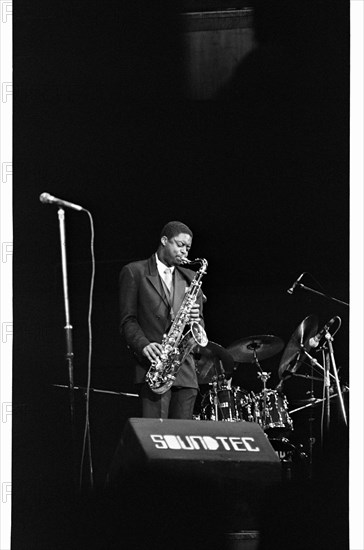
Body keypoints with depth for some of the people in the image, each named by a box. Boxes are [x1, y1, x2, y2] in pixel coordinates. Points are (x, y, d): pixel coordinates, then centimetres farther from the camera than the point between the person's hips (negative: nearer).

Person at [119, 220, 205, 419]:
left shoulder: (190, 278, 21)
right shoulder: (134, 272, 6)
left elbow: (200, 326, 20)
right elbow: (127, 320, 0)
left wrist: (195, 319, -5)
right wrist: (144, 345, -18)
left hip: (185, 370, 5)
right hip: (153, 365, -5)